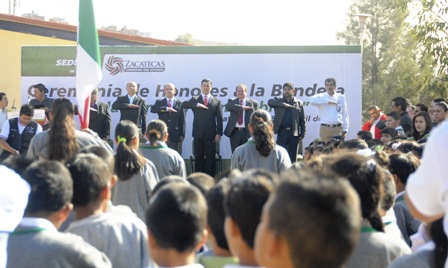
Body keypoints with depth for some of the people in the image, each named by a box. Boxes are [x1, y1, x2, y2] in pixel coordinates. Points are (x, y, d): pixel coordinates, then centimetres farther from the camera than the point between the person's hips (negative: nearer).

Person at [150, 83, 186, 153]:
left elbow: (182, 120, 6)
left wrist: (182, 134, 0)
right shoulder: (159, 102, 9)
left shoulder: (179, 103, 9)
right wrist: (166, 109, -22)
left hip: (174, 134, 0)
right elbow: (152, 109, -13)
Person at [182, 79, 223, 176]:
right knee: (198, 157, 3)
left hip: (211, 134, -1)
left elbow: (219, 119, 4)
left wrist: (219, 133, -6)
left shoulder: (217, 101, 9)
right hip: (198, 133, 1)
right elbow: (184, 105, -7)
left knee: (210, 157, 1)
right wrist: (197, 104, -17)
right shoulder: (195, 99, 11)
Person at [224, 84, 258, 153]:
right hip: (234, 132, 1)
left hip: (247, 132, -1)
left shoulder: (253, 103, 6)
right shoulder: (232, 101, 9)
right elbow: (227, 106, -15)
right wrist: (242, 107, -21)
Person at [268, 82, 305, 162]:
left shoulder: (299, 103, 9)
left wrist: (302, 133, 0)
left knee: (293, 156, 4)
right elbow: (270, 102, -13)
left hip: (294, 133, 0)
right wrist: (284, 105, -17)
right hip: (282, 132, 0)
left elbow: (302, 120, 8)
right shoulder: (278, 101, 9)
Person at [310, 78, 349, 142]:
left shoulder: (341, 97, 9)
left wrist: (344, 130, 4)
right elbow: (312, 100, -15)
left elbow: (345, 115, 9)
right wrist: (327, 101, -13)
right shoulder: (321, 97, 7)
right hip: (325, 128, 0)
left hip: (337, 128, 0)